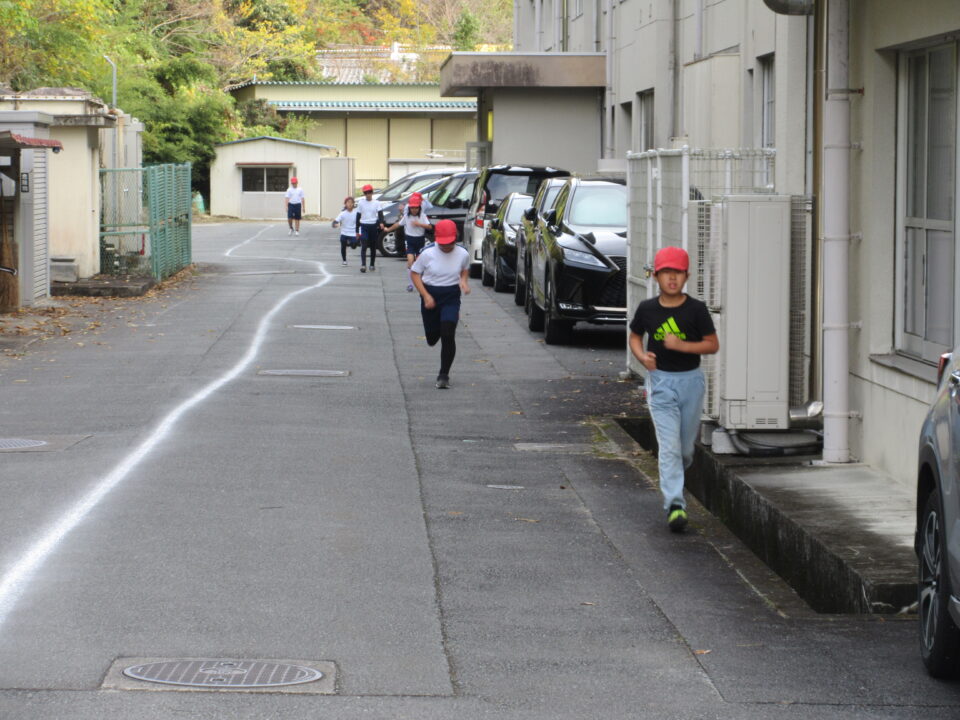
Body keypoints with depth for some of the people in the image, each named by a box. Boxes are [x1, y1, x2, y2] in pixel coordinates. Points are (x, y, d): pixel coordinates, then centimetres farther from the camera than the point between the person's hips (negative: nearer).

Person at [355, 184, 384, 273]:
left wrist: (381, 222, -28)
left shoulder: (376, 203, 3)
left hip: (374, 226, 1)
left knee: (373, 247, 8)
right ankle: (363, 265, -21)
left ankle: (372, 265, 21)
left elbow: (380, 214, -6)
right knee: (364, 246, -14)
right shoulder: (360, 203, 4)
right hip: (364, 226, -1)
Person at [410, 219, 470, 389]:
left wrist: (464, 281, -6)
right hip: (431, 298, 0)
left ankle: (444, 375, -5)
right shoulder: (427, 254, -11)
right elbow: (415, 273, -3)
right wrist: (426, 296, -12)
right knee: (432, 339, 10)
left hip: (451, 299, 0)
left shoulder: (462, 254, -5)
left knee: (448, 336, -15)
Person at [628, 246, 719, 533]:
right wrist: (642, 356, -5)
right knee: (669, 446, -12)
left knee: (686, 448, 12)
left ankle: (671, 479, 43)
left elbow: (713, 345, -3)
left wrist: (681, 345, -18)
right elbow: (635, 336, 16)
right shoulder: (647, 309, -1)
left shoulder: (696, 309, -5)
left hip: (691, 380, 1)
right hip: (660, 380, -1)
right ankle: (675, 504, -16)